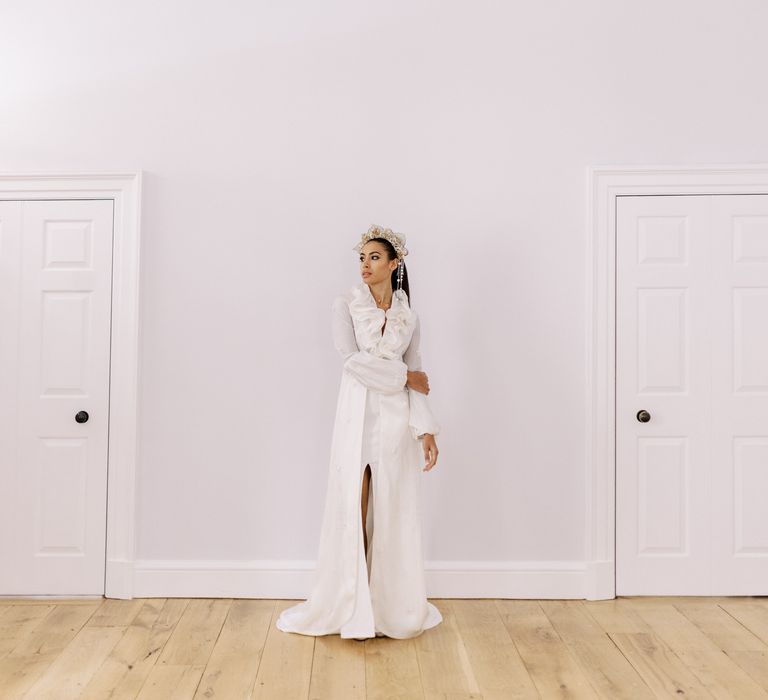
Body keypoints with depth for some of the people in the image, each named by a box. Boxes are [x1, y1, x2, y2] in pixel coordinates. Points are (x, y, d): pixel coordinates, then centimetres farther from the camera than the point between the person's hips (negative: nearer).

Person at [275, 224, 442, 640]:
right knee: (353, 508, -1)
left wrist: (426, 430, -4)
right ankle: (351, 606, 12)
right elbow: (351, 359, -10)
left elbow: (417, 381, 6)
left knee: (393, 512, 6)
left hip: (396, 419, 2)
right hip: (357, 415, -2)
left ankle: (394, 606, 20)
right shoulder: (345, 305, 3)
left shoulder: (409, 317, 10)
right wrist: (402, 375, -7)